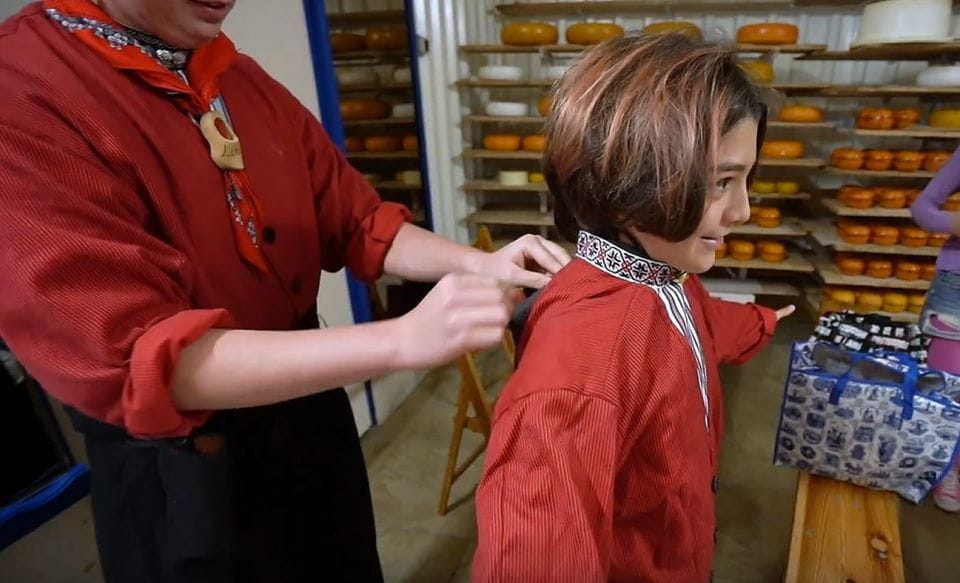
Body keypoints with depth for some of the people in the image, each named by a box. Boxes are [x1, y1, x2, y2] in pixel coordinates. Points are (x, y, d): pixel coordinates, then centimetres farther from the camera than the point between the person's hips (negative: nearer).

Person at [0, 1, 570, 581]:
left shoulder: (247, 81, 2)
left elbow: (358, 222, 2)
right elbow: (131, 357, -30)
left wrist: (475, 264, -16)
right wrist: (401, 340, -38)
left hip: (311, 413, 7)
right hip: (183, 466, -6)